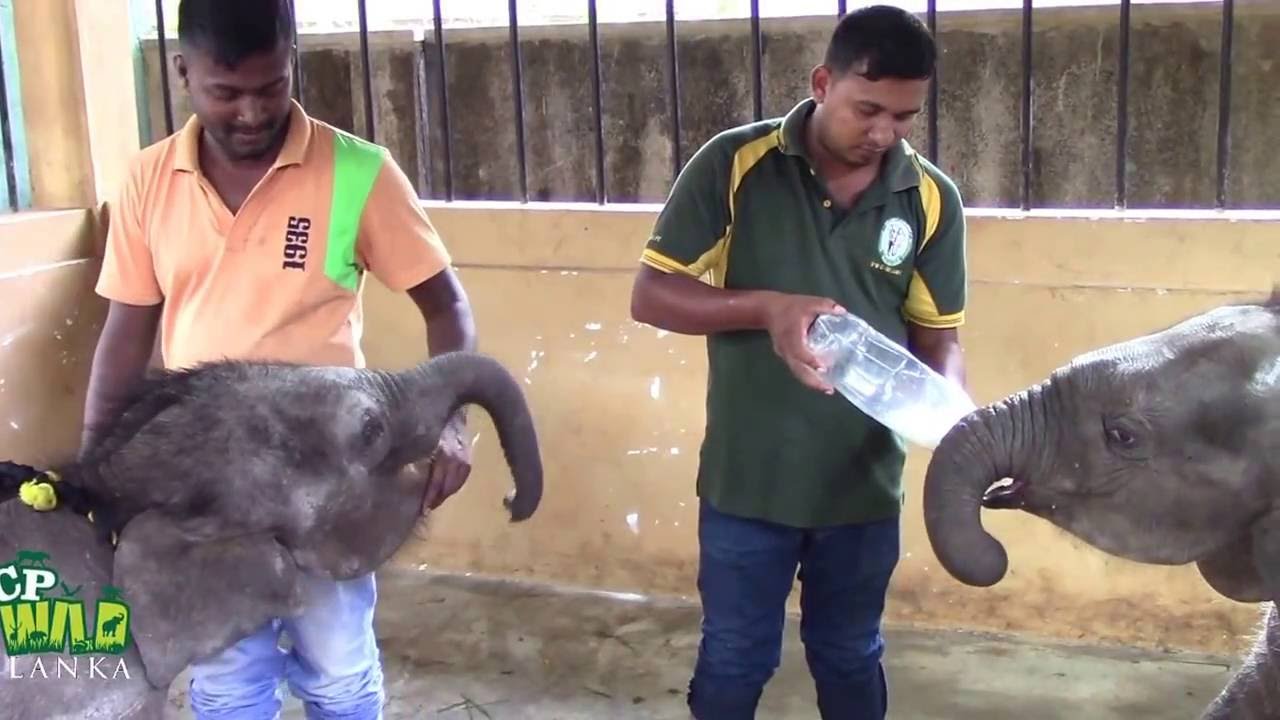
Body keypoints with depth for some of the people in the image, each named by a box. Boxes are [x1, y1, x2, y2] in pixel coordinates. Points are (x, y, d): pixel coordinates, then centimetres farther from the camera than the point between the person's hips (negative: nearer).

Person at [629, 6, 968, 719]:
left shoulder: (933, 199, -5)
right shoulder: (733, 165, -11)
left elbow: (939, 336, 2)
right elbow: (651, 294, -10)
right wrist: (767, 307, -25)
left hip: (865, 481, 2)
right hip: (747, 477, -2)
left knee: (850, 659, 20)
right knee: (734, 659, 14)